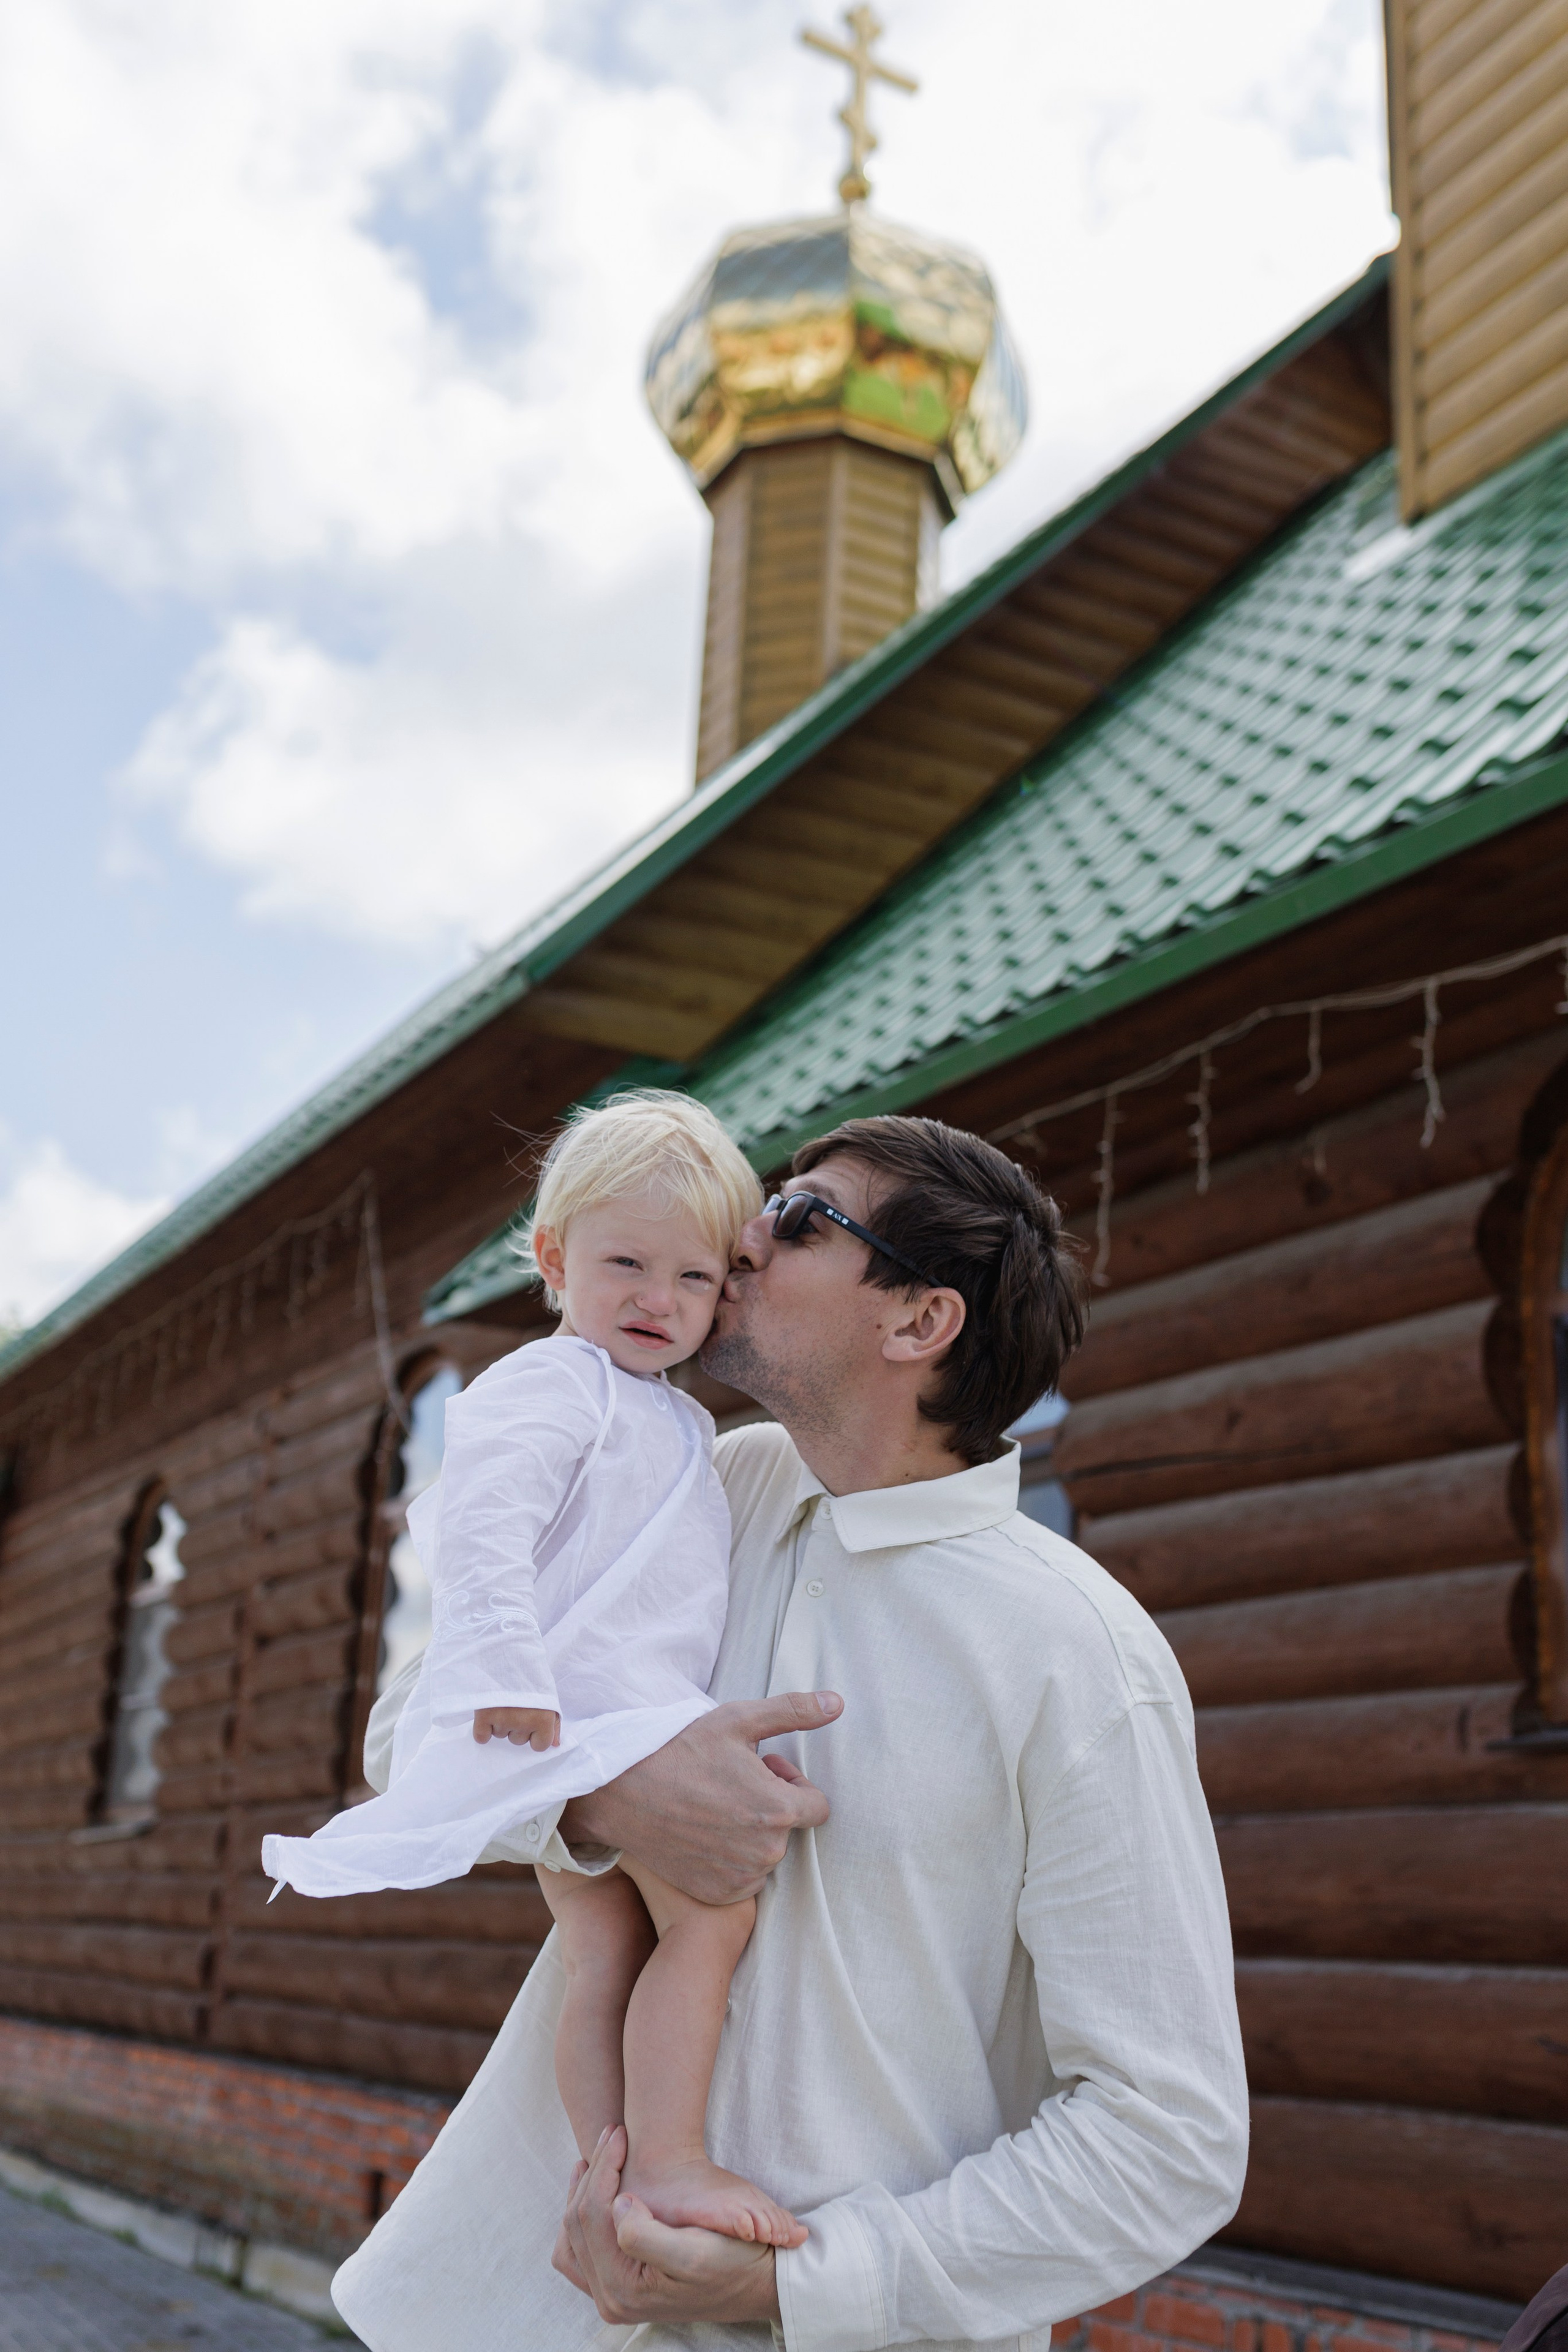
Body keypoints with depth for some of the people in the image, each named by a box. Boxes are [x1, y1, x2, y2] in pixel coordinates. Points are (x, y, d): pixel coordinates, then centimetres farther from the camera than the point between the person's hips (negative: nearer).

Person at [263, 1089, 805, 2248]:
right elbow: (483, 1521, -22)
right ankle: (668, 2163, -10)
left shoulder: (675, 1421, 23)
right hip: (573, 1716, -9)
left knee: (607, 1954, 6)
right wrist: (506, 1666, -29)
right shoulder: (552, 1380, -9)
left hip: (640, 1718, 9)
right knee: (713, 1910, -14)